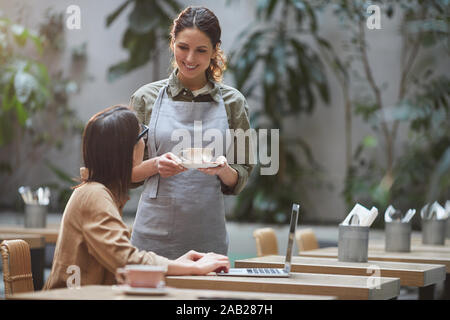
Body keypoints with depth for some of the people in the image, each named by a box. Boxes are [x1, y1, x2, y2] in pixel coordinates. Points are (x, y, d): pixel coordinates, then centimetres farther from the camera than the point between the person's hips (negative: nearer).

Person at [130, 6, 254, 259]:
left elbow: (240, 181, 7)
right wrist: (155, 165, -14)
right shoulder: (146, 97, 2)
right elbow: (128, 172, 5)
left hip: (208, 236, 1)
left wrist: (223, 170, -14)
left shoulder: (233, 102, 4)